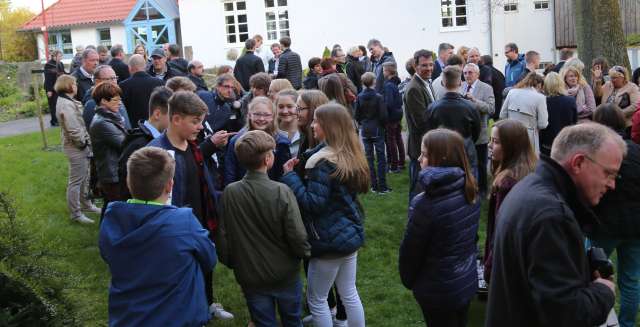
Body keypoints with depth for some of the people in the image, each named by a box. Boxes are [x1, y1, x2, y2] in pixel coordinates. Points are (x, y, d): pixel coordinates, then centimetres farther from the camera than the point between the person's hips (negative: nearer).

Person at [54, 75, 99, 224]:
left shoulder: (67, 101, 11)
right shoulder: (66, 105, -22)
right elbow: (73, 130, -26)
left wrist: (85, 142, 10)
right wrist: (83, 143, -14)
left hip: (80, 146, 10)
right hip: (76, 148, -10)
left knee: (84, 178, 22)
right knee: (76, 181, 0)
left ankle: (86, 204, 37)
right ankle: (75, 214, 9)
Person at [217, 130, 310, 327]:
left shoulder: (229, 193, -14)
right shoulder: (281, 192, -22)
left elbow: (222, 235, -7)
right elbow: (297, 236, -19)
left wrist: (230, 262, 11)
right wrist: (305, 252, 2)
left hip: (250, 276, 2)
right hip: (285, 274, -2)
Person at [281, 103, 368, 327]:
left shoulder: (322, 162, -21)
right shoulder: (352, 155, 6)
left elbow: (313, 203, -24)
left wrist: (290, 176, -15)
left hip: (329, 239, -8)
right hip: (351, 232, 8)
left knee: (316, 300, 7)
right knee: (349, 294, 18)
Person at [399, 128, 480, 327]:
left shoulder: (426, 204, -29)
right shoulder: (470, 192, -7)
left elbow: (410, 251, -18)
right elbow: (472, 236, 5)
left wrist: (408, 280, 0)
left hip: (439, 291, -6)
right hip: (467, 282, 6)